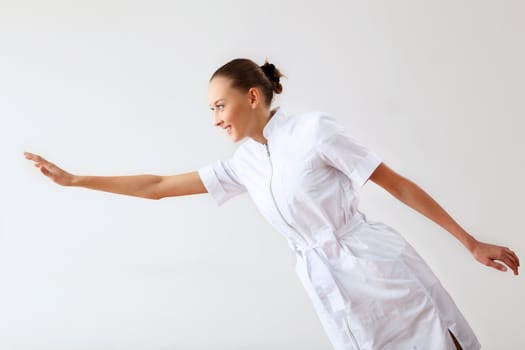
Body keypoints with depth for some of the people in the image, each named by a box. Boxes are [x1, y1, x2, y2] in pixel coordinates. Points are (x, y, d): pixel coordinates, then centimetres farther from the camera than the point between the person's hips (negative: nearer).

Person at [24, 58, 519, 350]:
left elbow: (398, 184, -6)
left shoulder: (312, 130, -7)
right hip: (330, 289, 5)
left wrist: (470, 242, -6)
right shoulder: (241, 165, 10)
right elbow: (158, 187, 15)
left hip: (378, 267, -5)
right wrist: (73, 179, 14)